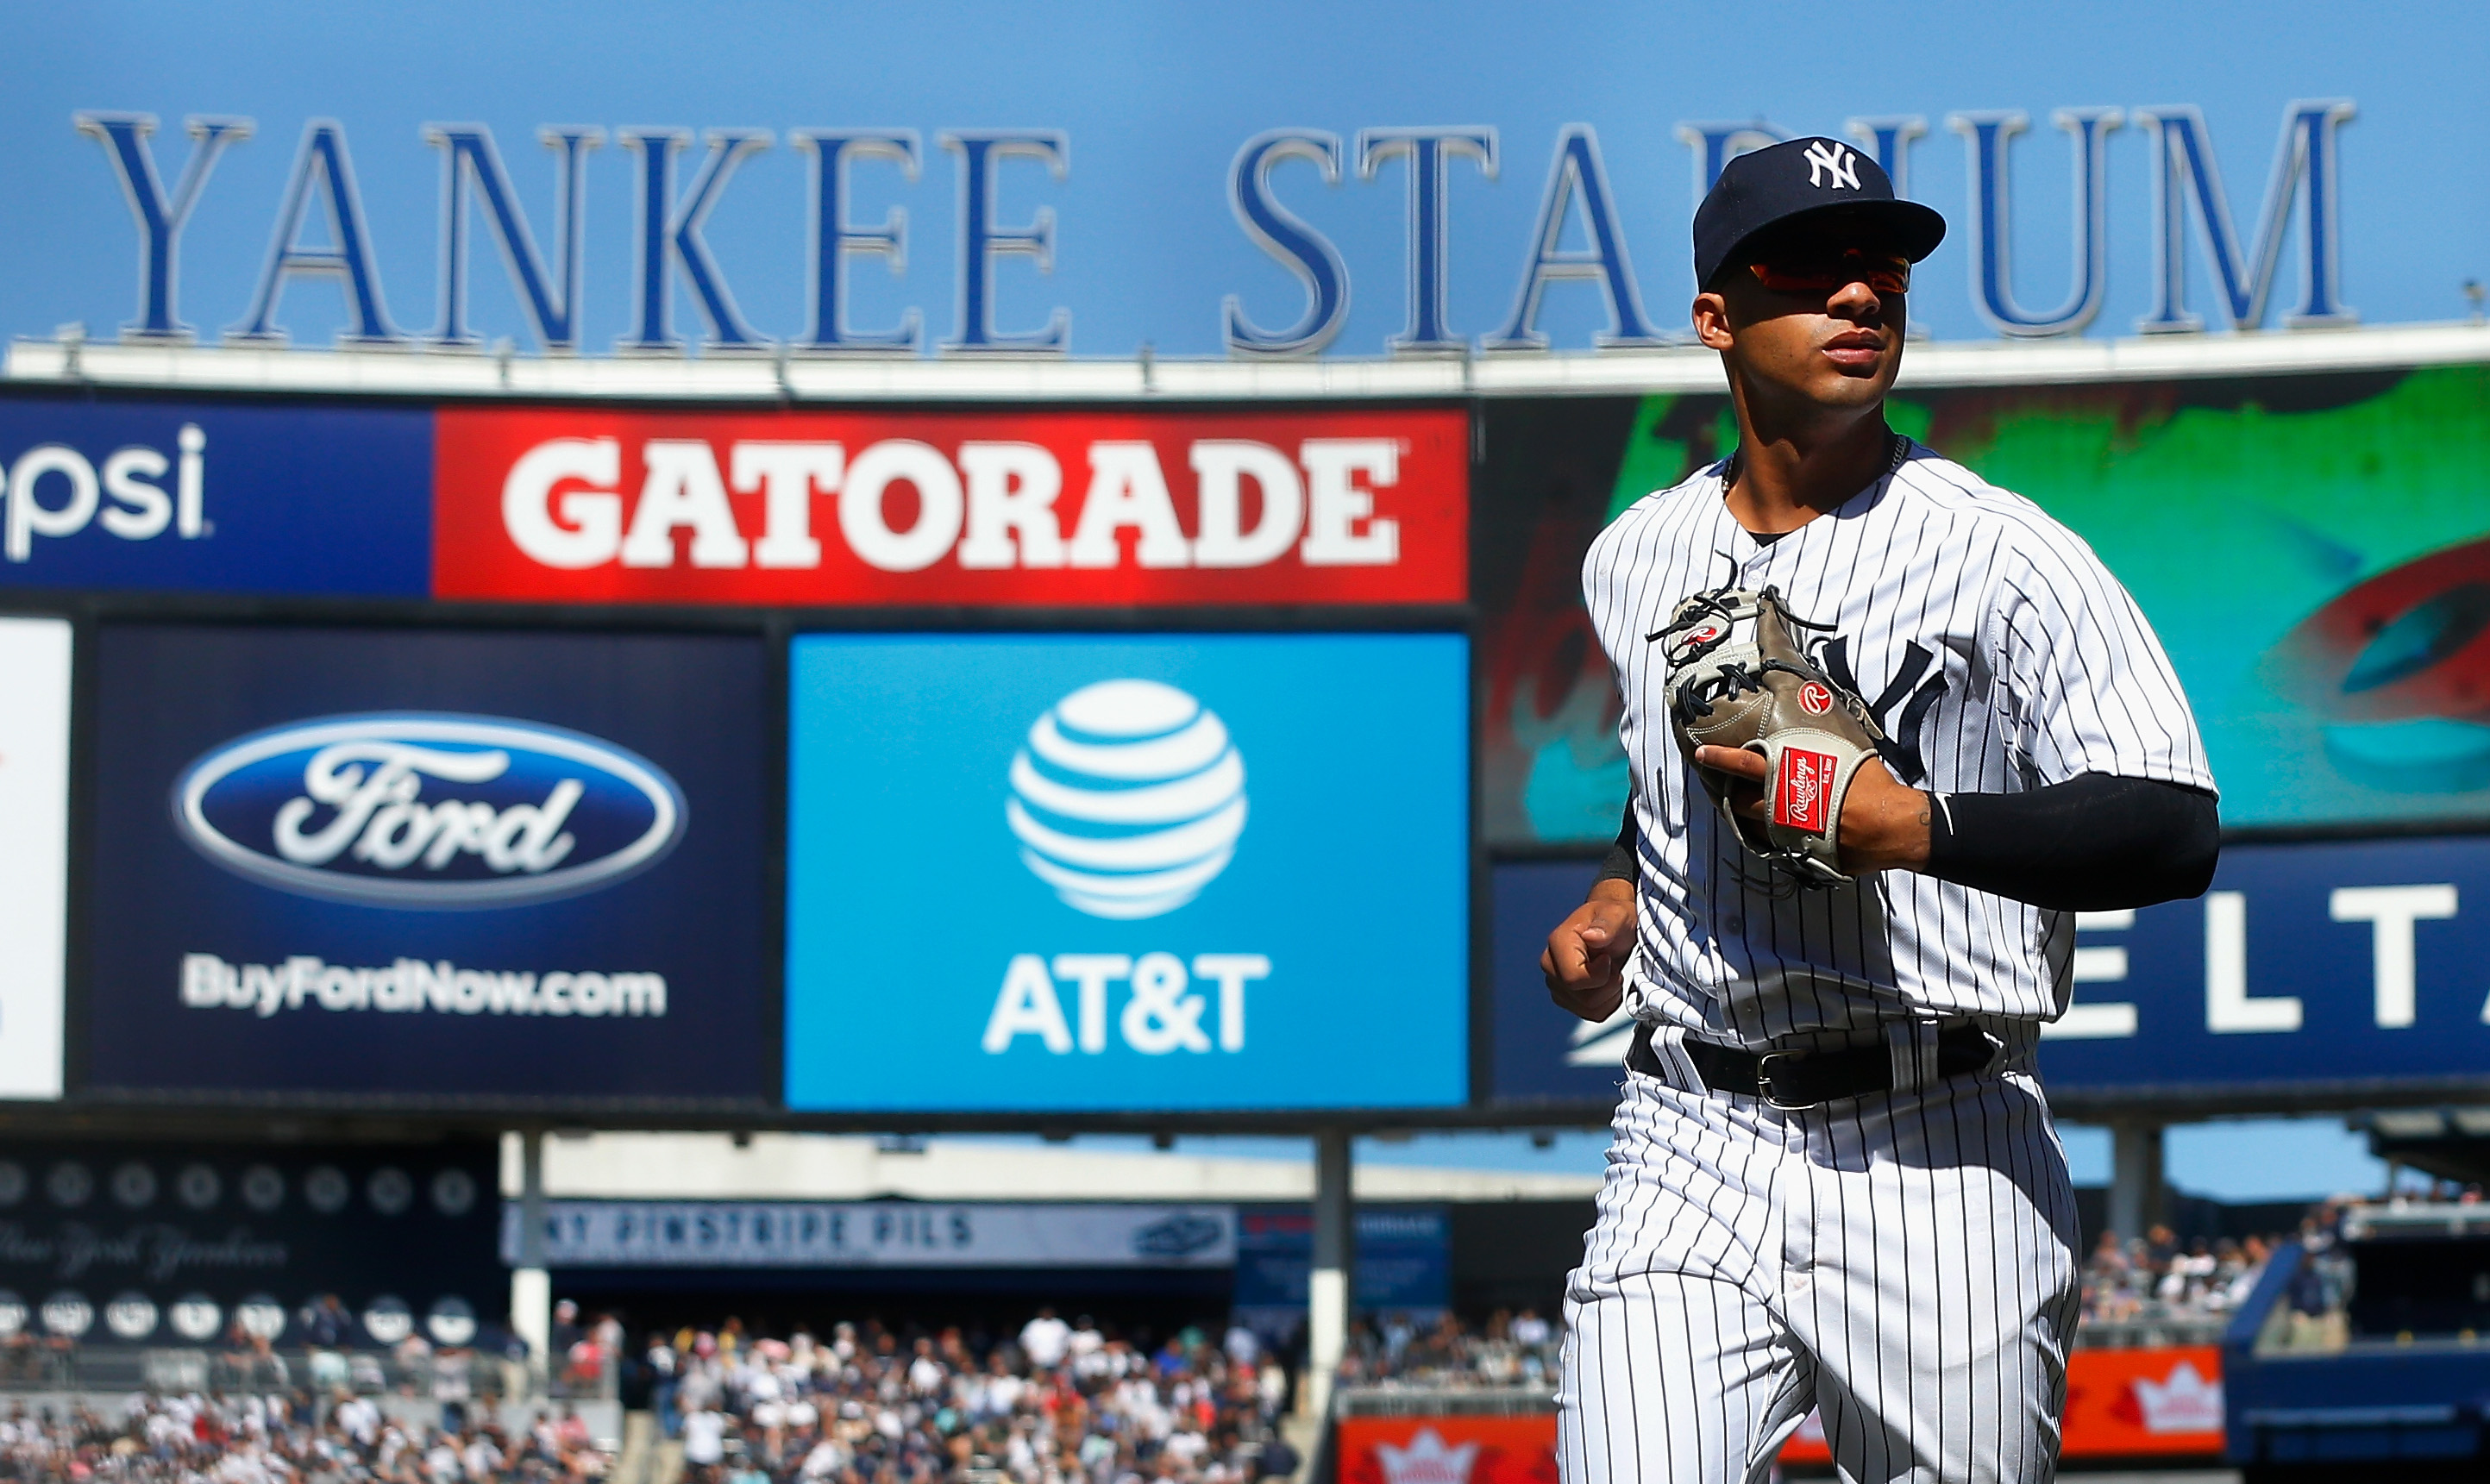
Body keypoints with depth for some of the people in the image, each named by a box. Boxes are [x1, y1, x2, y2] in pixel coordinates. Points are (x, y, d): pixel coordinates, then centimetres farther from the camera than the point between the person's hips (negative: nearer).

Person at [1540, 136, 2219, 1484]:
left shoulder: (2002, 556, -4)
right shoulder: (1631, 563, 13)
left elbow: (2175, 831, -14)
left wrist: (1913, 827, -23)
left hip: (1940, 1164, -3)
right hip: (1688, 1158, 3)